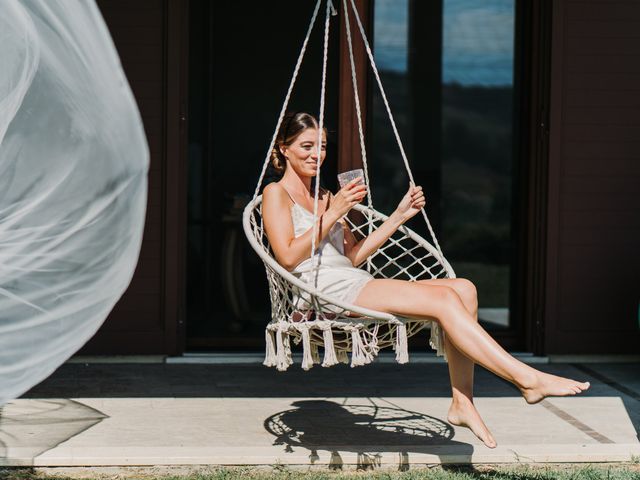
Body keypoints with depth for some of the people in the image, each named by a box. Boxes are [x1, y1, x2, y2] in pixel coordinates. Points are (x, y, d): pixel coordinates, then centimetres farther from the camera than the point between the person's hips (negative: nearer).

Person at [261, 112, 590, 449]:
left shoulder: (324, 196, 28)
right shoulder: (276, 194, 5)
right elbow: (288, 257, -9)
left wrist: (399, 215, 15)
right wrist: (333, 213, -9)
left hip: (357, 286, 8)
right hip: (327, 293, -8)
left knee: (463, 289, -14)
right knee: (443, 299, -25)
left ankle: (461, 402, -20)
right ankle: (527, 379, -27)